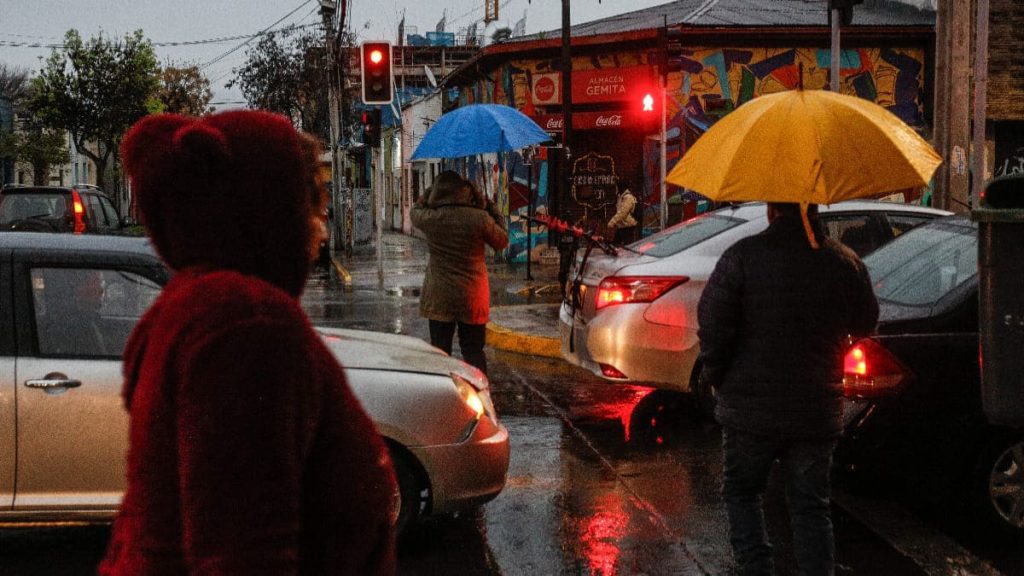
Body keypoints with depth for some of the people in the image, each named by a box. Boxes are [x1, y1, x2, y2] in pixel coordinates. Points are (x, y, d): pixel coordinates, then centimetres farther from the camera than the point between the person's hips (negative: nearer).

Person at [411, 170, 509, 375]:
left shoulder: (430, 218, -11)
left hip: (438, 296, 0)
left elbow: (416, 210, 13)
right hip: (472, 297, 0)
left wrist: (431, 192, 21)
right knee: (473, 350, 9)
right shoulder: (480, 218, -13)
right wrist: (492, 209, 12)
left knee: (439, 351, 11)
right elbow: (502, 242, 4)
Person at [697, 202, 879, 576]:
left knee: (741, 492, 16)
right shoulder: (846, 262, -1)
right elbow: (865, 325, 12)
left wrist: (713, 373, 3)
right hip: (819, 410, 2)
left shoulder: (743, 255, -11)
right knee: (811, 506, 12)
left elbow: (712, 324, -12)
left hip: (750, 407, -2)